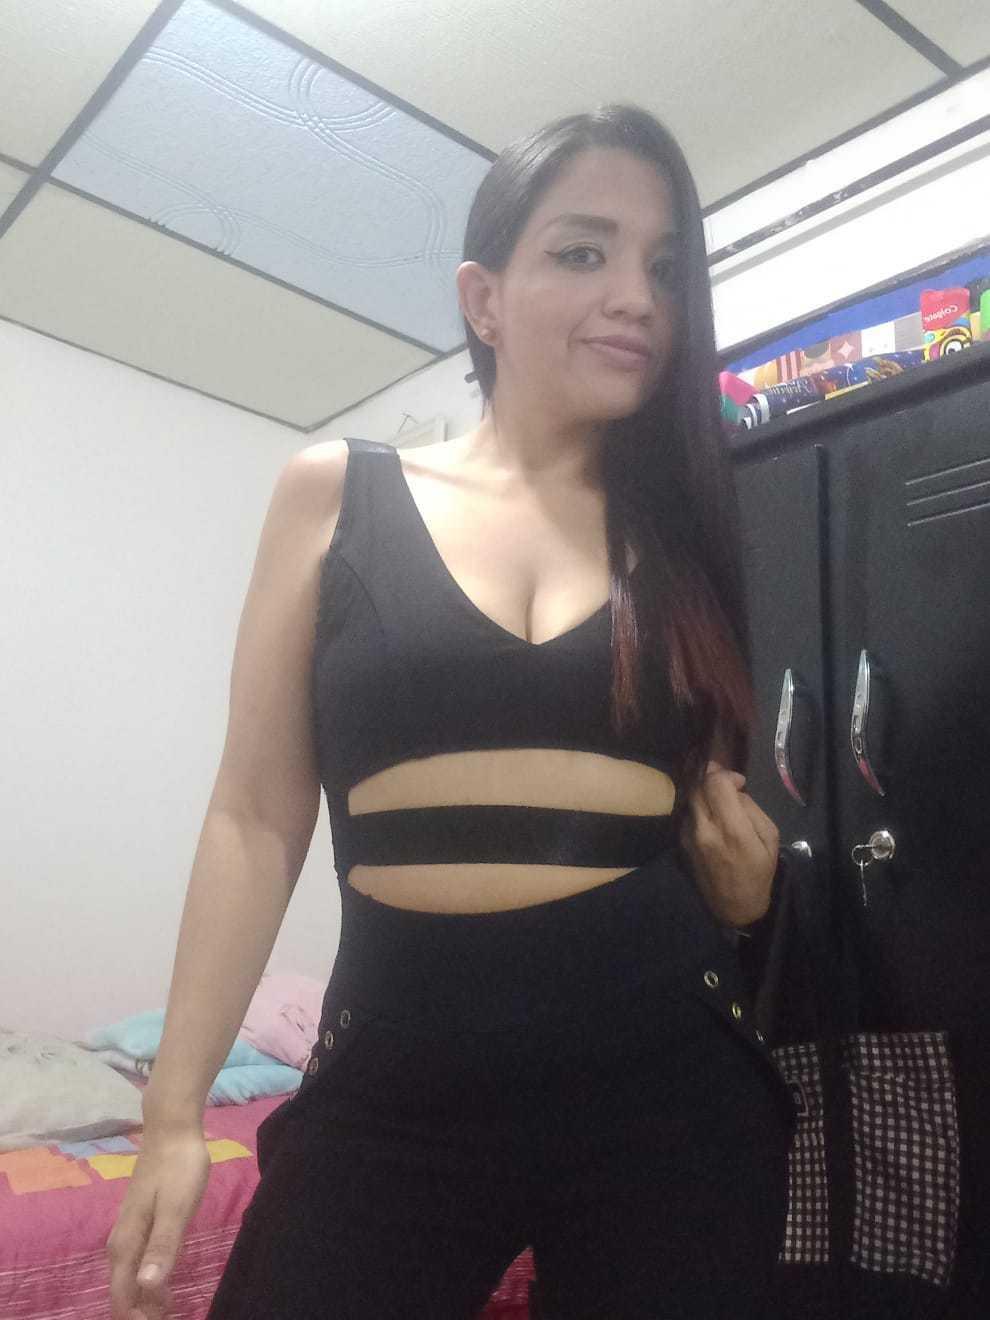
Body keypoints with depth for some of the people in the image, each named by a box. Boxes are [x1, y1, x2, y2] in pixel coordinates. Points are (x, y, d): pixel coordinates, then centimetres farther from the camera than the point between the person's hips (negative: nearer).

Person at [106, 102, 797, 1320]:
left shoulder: (682, 525, 5)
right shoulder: (334, 495, 0)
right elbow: (258, 816, 0)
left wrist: (745, 848, -8)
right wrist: (174, 1106, -1)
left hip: (666, 1076, 2)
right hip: (394, 1081, -1)